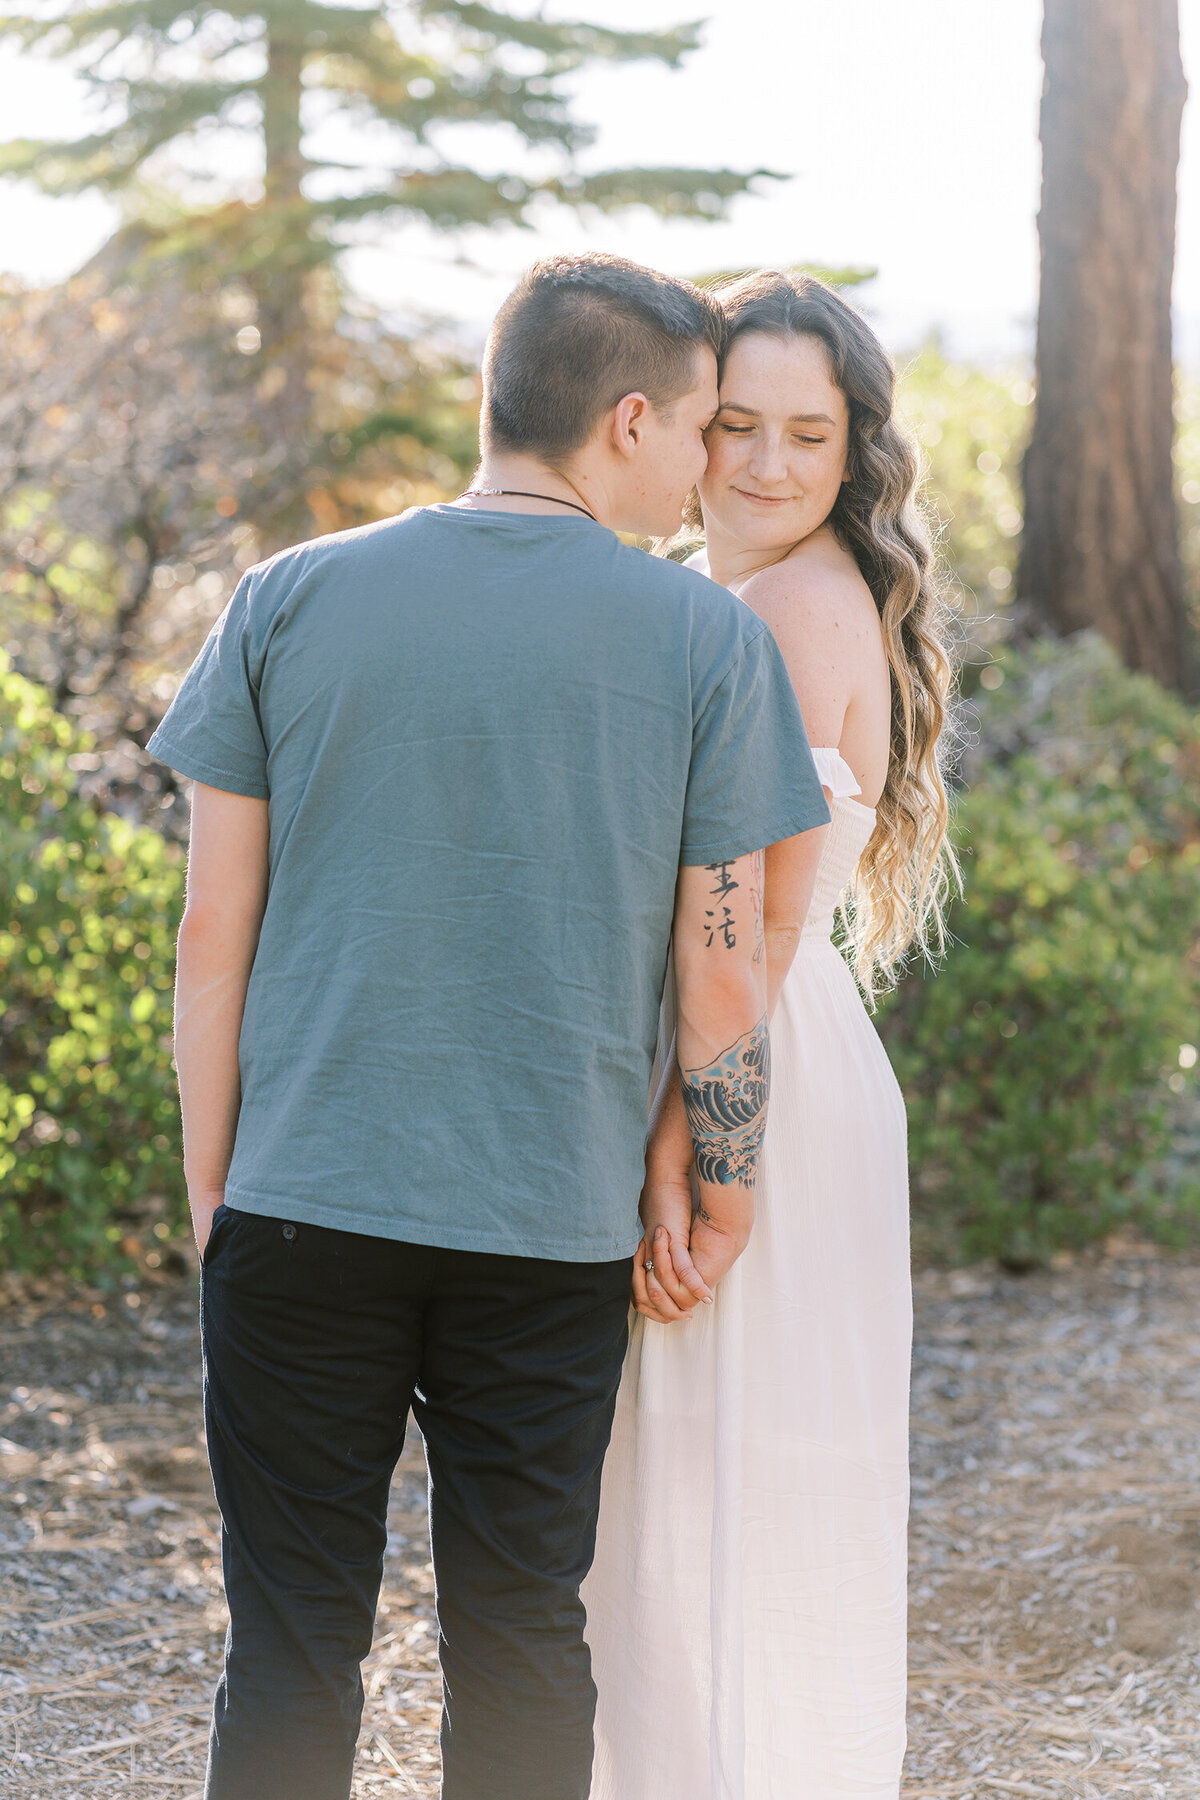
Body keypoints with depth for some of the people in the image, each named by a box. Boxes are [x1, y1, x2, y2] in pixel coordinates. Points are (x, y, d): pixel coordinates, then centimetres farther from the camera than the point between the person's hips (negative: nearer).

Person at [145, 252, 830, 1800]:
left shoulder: (289, 601, 1)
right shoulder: (708, 641, -3)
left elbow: (214, 938, 2)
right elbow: (722, 975, -2)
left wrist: (210, 1185, 11)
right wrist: (724, 1210, 10)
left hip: (301, 1209, 1)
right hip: (553, 1233, -1)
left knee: (290, 1645, 8)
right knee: (518, 1645, 11)